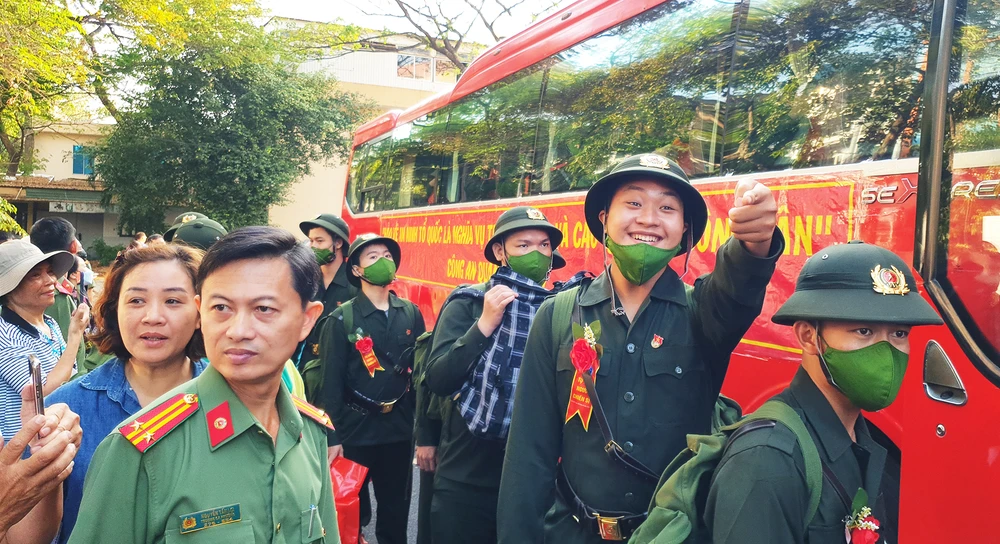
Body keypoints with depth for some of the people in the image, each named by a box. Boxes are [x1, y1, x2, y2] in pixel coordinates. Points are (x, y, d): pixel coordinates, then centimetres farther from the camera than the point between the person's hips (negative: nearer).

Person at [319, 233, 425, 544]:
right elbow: (331, 381, -8)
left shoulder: (411, 314, 2)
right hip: (355, 429, -3)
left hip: (399, 429, 3)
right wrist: (333, 436, -11)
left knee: (396, 512, 15)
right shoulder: (342, 318, -8)